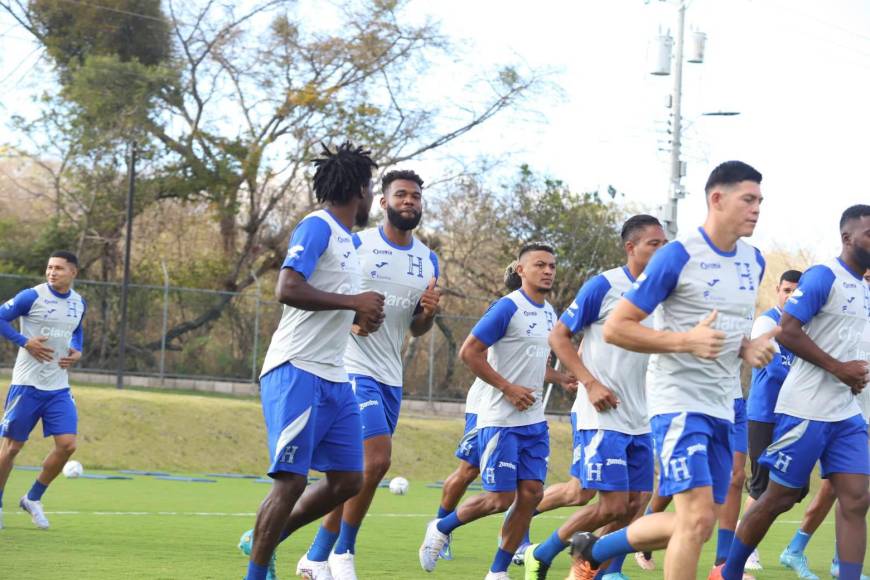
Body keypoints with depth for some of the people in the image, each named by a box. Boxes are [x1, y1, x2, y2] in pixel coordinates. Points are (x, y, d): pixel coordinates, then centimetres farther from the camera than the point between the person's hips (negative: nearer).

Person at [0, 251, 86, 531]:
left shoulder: (79, 303, 7)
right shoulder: (32, 296, -11)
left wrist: (77, 351, 5)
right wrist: (25, 342, -17)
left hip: (59, 388, 5)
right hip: (28, 384, -5)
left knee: (67, 445, -5)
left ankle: (33, 499, 14)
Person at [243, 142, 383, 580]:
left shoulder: (345, 238, 19)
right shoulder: (317, 227, -9)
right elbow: (288, 289, -21)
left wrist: (358, 317, 10)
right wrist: (354, 302, -16)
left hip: (333, 379, 9)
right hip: (298, 372, -9)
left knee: (348, 480, 6)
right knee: (291, 481, -10)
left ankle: (265, 541, 19)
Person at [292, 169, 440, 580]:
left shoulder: (428, 260, 12)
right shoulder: (355, 245, -6)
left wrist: (429, 312, -3)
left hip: (391, 377, 7)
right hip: (355, 369, -7)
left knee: (355, 473, 8)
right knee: (376, 460, -18)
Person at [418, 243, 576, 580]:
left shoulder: (550, 313, 13)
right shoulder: (508, 308, -12)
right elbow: (469, 352, -16)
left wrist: (562, 379, 8)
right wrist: (509, 388, -17)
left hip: (534, 422, 8)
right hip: (501, 421, -8)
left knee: (531, 494, 0)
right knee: (501, 498, -7)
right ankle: (441, 529, 17)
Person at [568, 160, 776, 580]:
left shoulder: (753, 261, 10)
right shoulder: (677, 256, -13)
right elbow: (615, 327, -13)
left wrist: (748, 348, 3)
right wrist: (686, 341, -23)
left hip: (721, 408, 8)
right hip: (678, 400, -8)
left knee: (696, 525, 11)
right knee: (697, 517, -18)